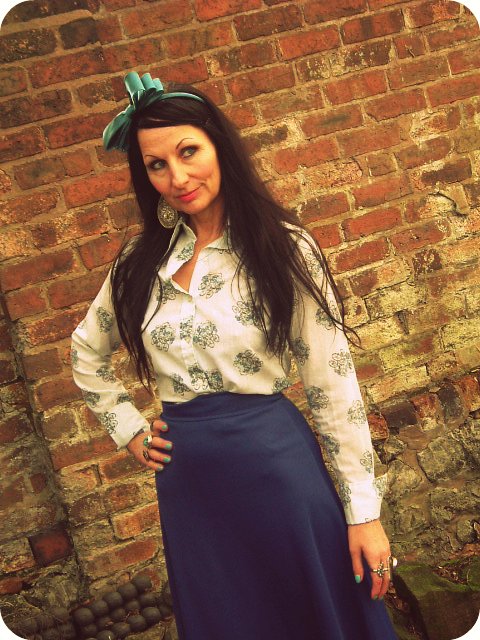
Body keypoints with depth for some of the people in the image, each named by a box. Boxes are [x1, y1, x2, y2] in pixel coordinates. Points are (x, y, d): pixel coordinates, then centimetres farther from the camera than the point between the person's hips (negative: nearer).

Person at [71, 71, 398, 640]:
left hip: (275, 462, -3)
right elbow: (87, 354, 20)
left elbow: (334, 385, -10)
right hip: (187, 480, 4)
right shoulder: (142, 262, 3)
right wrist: (128, 430, 10)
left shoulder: (284, 248, -9)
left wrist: (364, 511, -10)